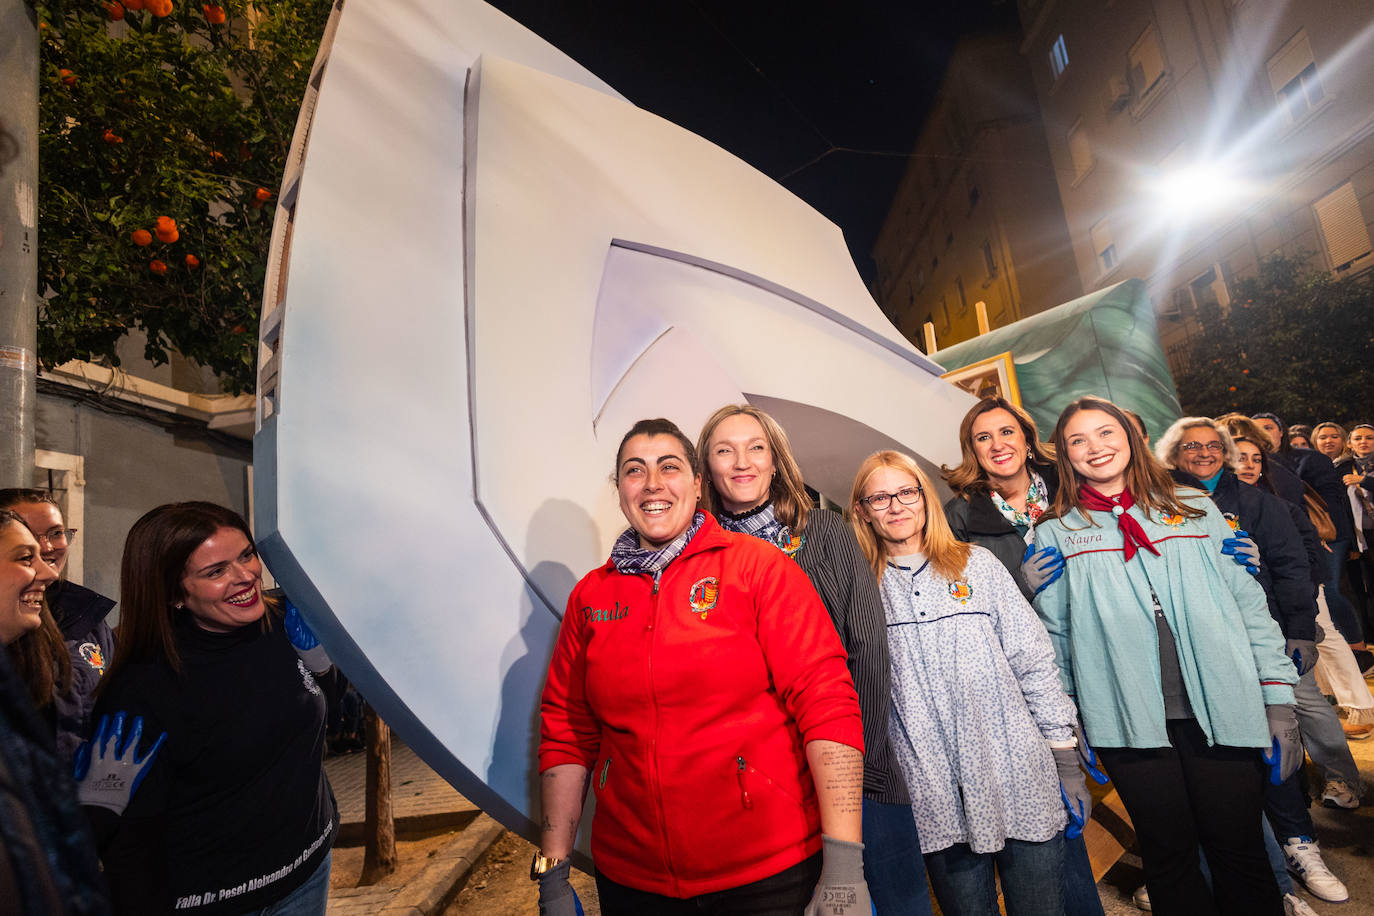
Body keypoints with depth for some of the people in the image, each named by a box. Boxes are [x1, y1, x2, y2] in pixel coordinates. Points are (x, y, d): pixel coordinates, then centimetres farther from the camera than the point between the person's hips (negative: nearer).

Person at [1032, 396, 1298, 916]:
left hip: (1221, 712, 1)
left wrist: (1279, 702, 2)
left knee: (1240, 853, 10)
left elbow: (1250, 604, 7)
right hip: (1129, 723, -1)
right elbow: (1054, 636, 4)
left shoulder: (1195, 509, 7)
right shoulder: (1056, 534, 3)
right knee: (1168, 855, 10)